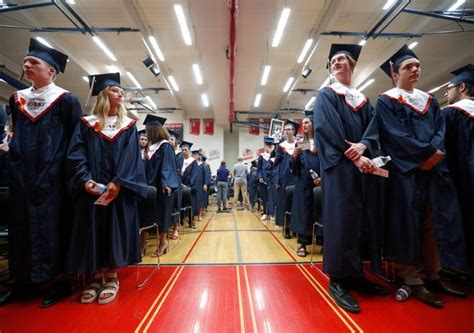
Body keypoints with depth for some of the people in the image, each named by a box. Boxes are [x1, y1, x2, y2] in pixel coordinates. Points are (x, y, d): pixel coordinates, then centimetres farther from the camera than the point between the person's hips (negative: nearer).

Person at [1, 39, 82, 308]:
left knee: (53, 228, 0)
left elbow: (77, 140, -8)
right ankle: (24, 281, 28)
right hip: (22, 178, 7)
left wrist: (64, 167, -11)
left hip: (52, 179, -6)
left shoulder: (65, 100, -5)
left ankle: (60, 280, 14)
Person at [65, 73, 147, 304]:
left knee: (116, 231, 1)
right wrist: (85, 179, -16)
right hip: (92, 189, 1)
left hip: (119, 188, -1)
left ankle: (111, 277, 15)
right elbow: (75, 155, 0)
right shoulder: (86, 124, 9)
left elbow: (131, 157, -4)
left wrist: (118, 182, -17)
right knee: (92, 231, 5)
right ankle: (97, 277, 20)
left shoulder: (128, 125, 8)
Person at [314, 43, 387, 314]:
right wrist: (354, 157, -17)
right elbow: (328, 130, -9)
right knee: (342, 219, -9)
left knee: (364, 218, 6)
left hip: (364, 164, 6)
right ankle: (338, 280, 0)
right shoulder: (326, 96, 6)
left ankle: (356, 274, 18)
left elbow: (374, 129, 9)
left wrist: (363, 146, -14)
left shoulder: (363, 99, 22)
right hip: (340, 166, -6)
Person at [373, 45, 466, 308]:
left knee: (434, 223, 7)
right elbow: (396, 135, -10)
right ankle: (413, 280, 4)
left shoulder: (429, 100, 21)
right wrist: (429, 151, -13)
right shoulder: (386, 101, 1)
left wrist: (434, 154, -10)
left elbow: (440, 130, 9)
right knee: (409, 223, -5)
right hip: (405, 171, -6)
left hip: (433, 169, 6)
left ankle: (432, 276, 20)